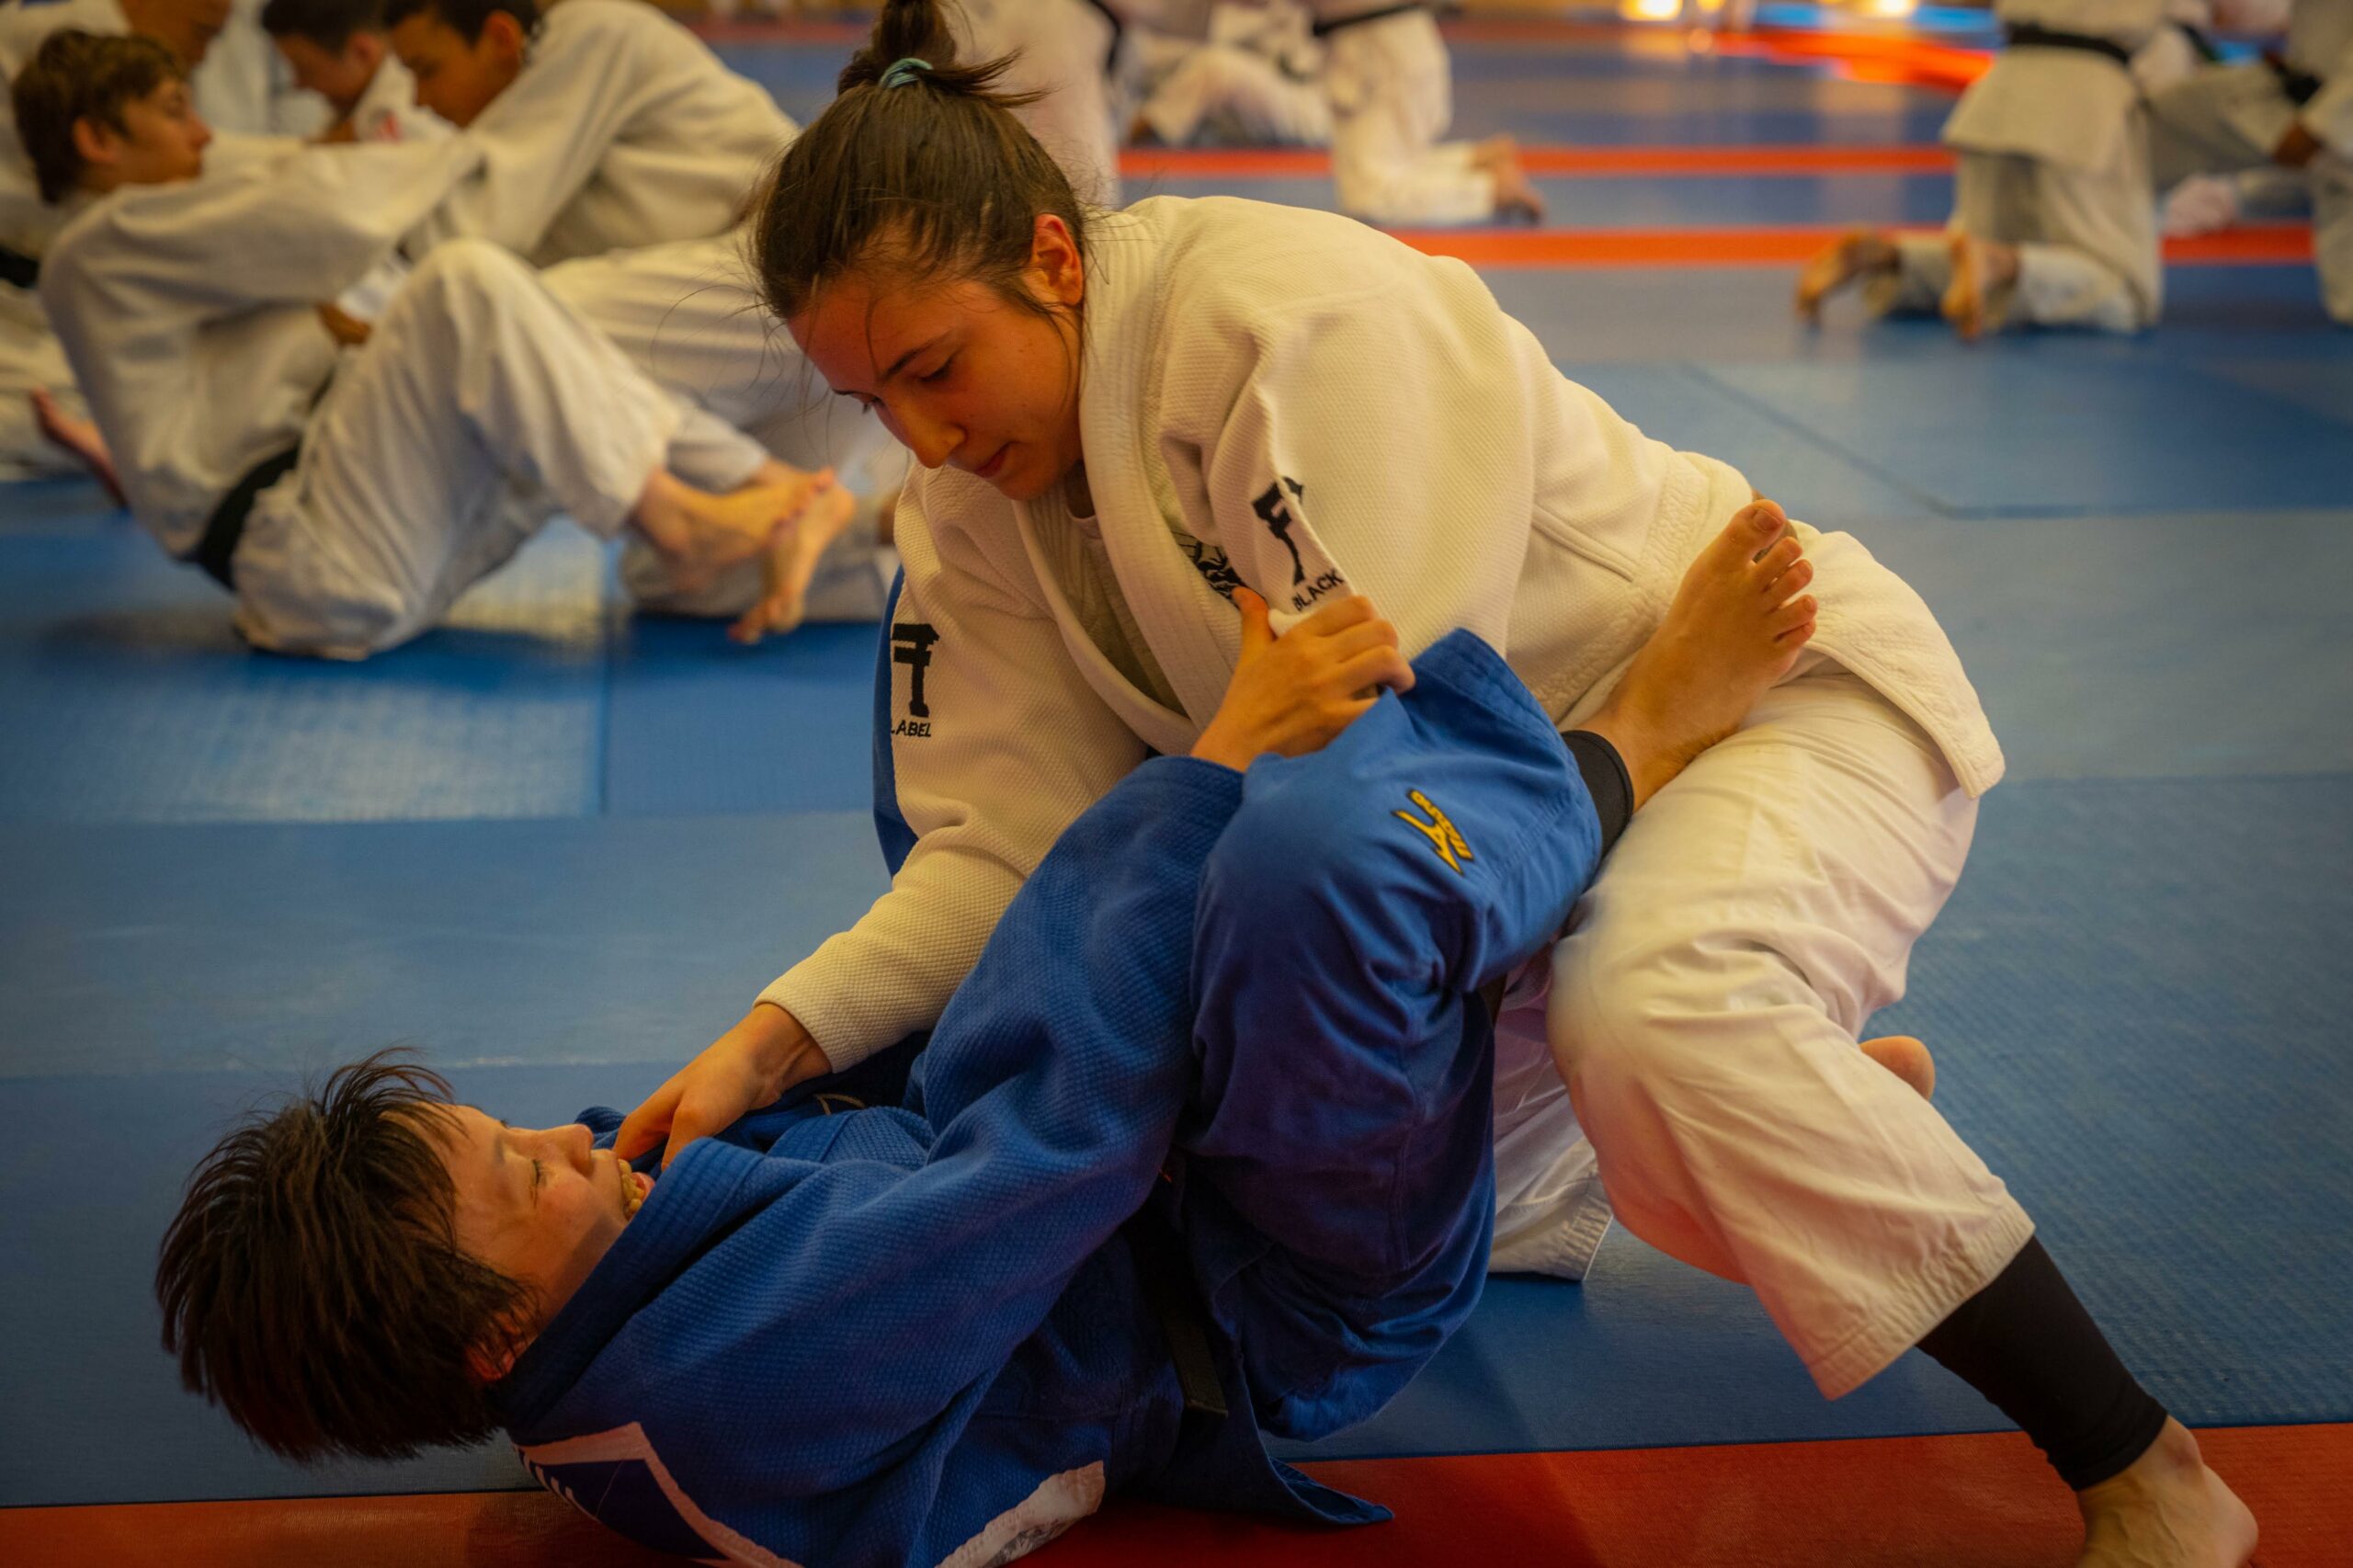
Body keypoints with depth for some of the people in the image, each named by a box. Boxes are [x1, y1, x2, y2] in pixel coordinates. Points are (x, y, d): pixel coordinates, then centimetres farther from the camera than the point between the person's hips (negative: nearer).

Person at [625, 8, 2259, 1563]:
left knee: (1650, 1009, -39)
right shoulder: (982, 485, -4)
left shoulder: (1299, 321, -29)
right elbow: (1012, 841, -7)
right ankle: (1827, 1098, 28)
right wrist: (774, 1042, -20)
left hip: (1786, 697, -8)